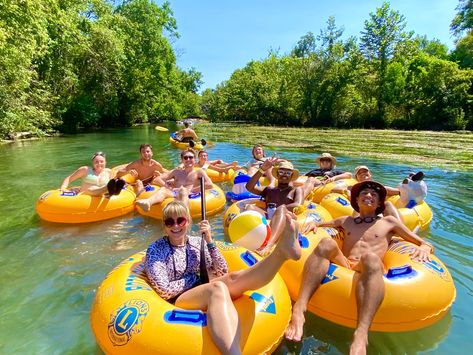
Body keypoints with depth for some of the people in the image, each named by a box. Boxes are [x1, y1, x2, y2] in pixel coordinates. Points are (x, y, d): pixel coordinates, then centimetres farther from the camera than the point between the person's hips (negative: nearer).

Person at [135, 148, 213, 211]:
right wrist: (169, 188, 2)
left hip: (189, 196, -3)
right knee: (163, 189, -27)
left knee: (183, 190, -36)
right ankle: (147, 202, -60)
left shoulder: (199, 172, 17)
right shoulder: (177, 171, 27)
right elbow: (157, 179, 20)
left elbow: (210, 184, -1)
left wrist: (191, 190, -4)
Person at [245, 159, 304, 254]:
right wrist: (262, 169, 7)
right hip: (266, 218, 3)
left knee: (281, 208, -35)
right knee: (250, 207, -25)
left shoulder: (296, 190, 24)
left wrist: (277, 209, -6)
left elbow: (298, 205, 2)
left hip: (286, 219, -2)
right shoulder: (269, 190, 30)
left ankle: (268, 245, -61)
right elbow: (249, 187, 14)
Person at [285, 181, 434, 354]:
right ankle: (299, 310, -44)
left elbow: (427, 245, 26)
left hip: (368, 269, -1)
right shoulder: (345, 221, 30)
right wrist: (313, 223, 17)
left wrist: (424, 248, 1)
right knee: (327, 243, -30)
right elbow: (318, 225, 41)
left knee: (370, 257, -37)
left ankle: (360, 337, -54)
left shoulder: (389, 222, 26)